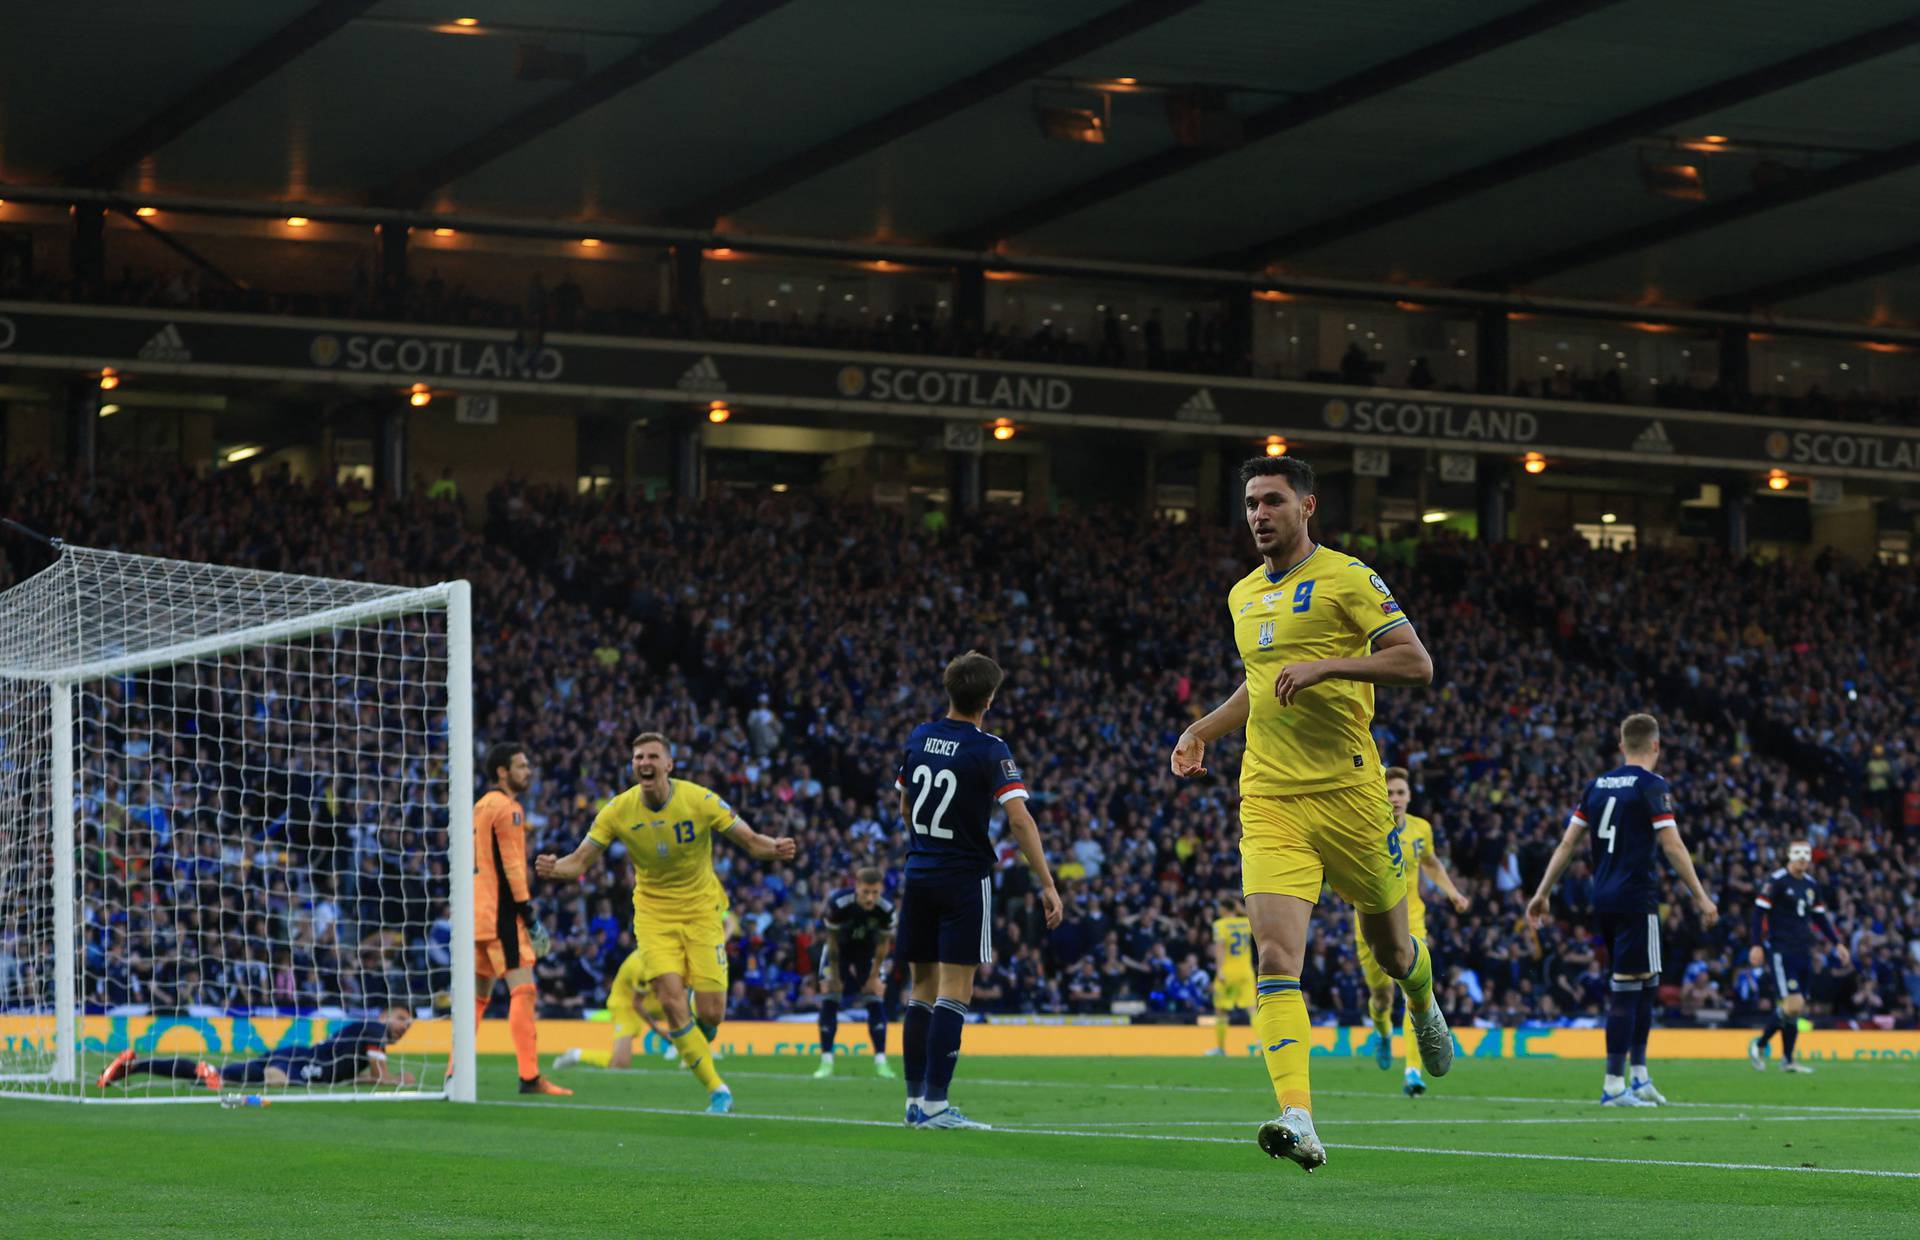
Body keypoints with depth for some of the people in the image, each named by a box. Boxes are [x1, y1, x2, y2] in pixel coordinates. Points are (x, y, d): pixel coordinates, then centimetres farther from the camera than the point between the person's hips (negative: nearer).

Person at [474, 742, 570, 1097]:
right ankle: (530, 1077, -18)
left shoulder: (482, 805, 19)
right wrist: (528, 911, -15)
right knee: (522, 989, -12)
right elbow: (511, 866, -15)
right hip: (501, 909, -10)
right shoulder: (508, 808, -9)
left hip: (479, 909, 10)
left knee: (479, 994, 14)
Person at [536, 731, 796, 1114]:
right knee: (671, 999, -17)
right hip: (653, 913, 1)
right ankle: (716, 1089, -5)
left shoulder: (700, 801, -14)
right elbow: (581, 860, -5)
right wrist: (555, 868, -28)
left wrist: (775, 849, -31)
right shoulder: (618, 811, -9)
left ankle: (696, 1048, 32)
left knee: (711, 1011, -7)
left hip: (701, 909, -1)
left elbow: (751, 841, -9)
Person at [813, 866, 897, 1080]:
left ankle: (880, 1060, -5)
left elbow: (884, 944, -12)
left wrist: (874, 977, -6)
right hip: (840, 948, -1)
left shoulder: (886, 909, -29)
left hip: (867, 950, 1)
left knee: (876, 999, -8)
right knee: (829, 998, -10)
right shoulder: (838, 904, -35)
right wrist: (835, 977, -14)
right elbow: (832, 942, -21)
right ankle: (826, 1061, -5)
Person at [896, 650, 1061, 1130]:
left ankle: (915, 1099, 13)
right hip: (966, 878, -6)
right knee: (954, 992, -5)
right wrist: (1046, 884, -16)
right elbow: (1020, 820, -18)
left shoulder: (918, 739, 6)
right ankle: (935, 1105, -9)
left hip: (919, 873, 6)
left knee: (922, 990, 12)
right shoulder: (989, 750, -12)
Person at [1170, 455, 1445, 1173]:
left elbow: (1417, 662, -11)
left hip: (1347, 791, -4)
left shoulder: (1345, 578, -4)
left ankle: (1424, 1008, 51)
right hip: (1268, 798, 4)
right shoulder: (1243, 597, 16)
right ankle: (1298, 1121, -24)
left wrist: (1326, 665, -21)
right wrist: (1202, 731, 18)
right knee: (1275, 955, -16)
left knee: (1390, 946, 14)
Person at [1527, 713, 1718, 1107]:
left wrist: (1543, 892, 17)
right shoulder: (1651, 786, -8)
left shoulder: (1598, 786, 12)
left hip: (1603, 900, 7)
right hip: (1636, 900, -7)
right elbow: (1672, 846, -12)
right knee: (1629, 989, -5)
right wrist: (1701, 898, -9)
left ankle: (1639, 1078, 18)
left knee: (1645, 986, 17)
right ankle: (1614, 1086, -7)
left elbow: (1567, 843, 12)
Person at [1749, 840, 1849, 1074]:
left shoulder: (1811, 885, 14)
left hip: (1803, 954, 7)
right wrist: (1757, 945, -15)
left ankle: (1787, 1059, 13)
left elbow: (1820, 917, 25)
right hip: (1780, 952, -7)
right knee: (1793, 1005, -16)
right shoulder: (1778, 881, -6)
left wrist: (1837, 944, 20)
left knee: (1797, 1008, 5)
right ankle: (1759, 1045, 1)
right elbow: (1759, 912, -8)